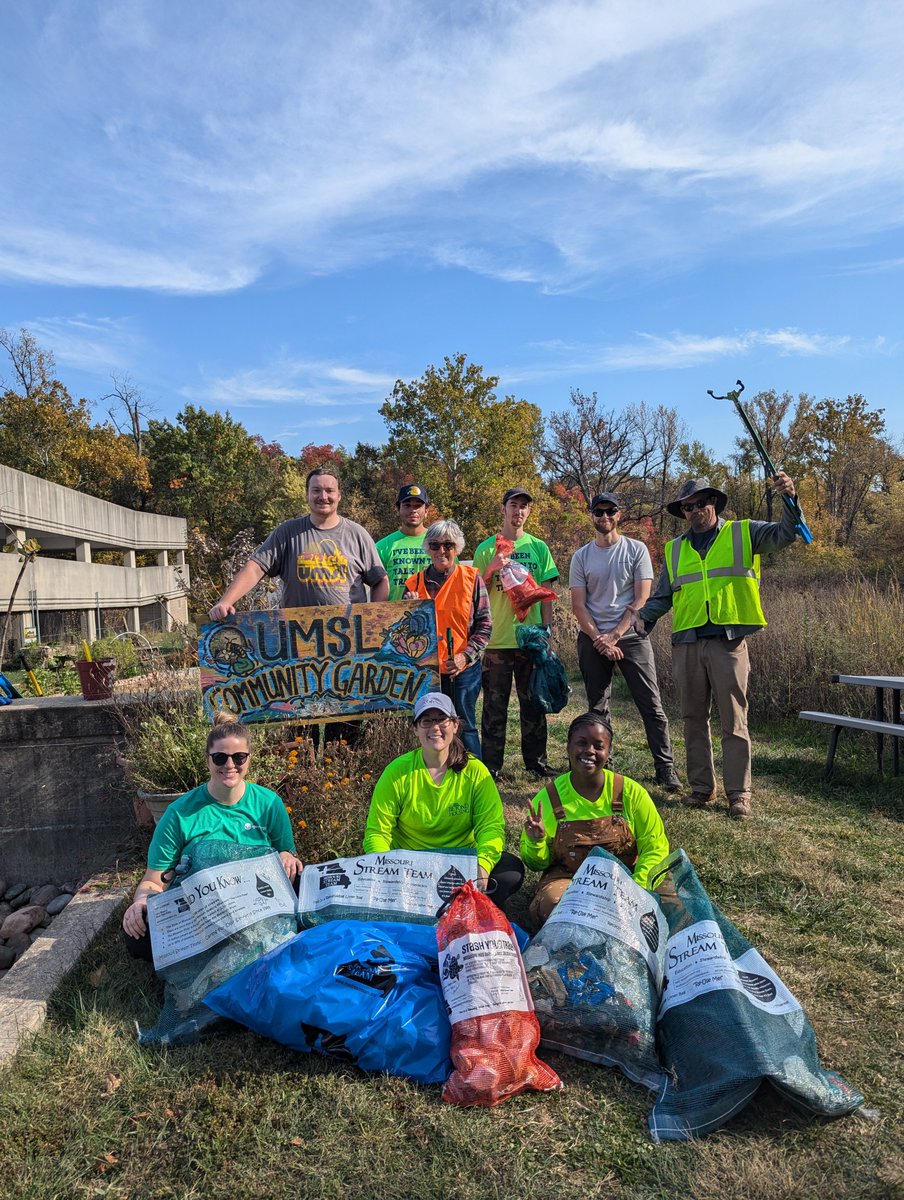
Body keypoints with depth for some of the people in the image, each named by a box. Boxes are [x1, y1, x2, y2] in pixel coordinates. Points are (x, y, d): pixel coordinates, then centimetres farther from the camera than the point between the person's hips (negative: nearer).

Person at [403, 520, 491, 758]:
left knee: (464, 727, 3)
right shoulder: (415, 583, 6)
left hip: (464, 669, -2)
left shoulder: (471, 578, 1)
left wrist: (466, 656, -12)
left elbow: (484, 624, 0)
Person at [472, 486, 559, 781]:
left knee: (533, 702, 9)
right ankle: (491, 765, 11)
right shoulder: (486, 549, 4)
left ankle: (536, 761, 21)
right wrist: (492, 569, -13)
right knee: (495, 706, 3)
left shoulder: (539, 548, 9)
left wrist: (547, 629, 3)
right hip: (497, 638, -2)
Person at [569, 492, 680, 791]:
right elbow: (578, 605, 3)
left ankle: (666, 769, 2)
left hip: (631, 635, -2)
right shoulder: (581, 557, 8)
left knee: (651, 705, -4)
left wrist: (614, 635, -11)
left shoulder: (636, 550, 3)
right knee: (597, 708, 6)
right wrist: (600, 639, -9)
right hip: (593, 638, 2)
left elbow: (641, 599, -3)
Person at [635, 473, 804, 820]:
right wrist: (643, 618, -2)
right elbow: (662, 597, 16)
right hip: (686, 644, 4)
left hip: (728, 642, -3)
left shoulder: (743, 534, 7)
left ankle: (738, 793, 8)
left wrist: (789, 499, -24)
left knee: (733, 720, 0)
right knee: (694, 719, 10)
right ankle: (702, 787, 21)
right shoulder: (674, 550, 15)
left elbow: (785, 533, -6)